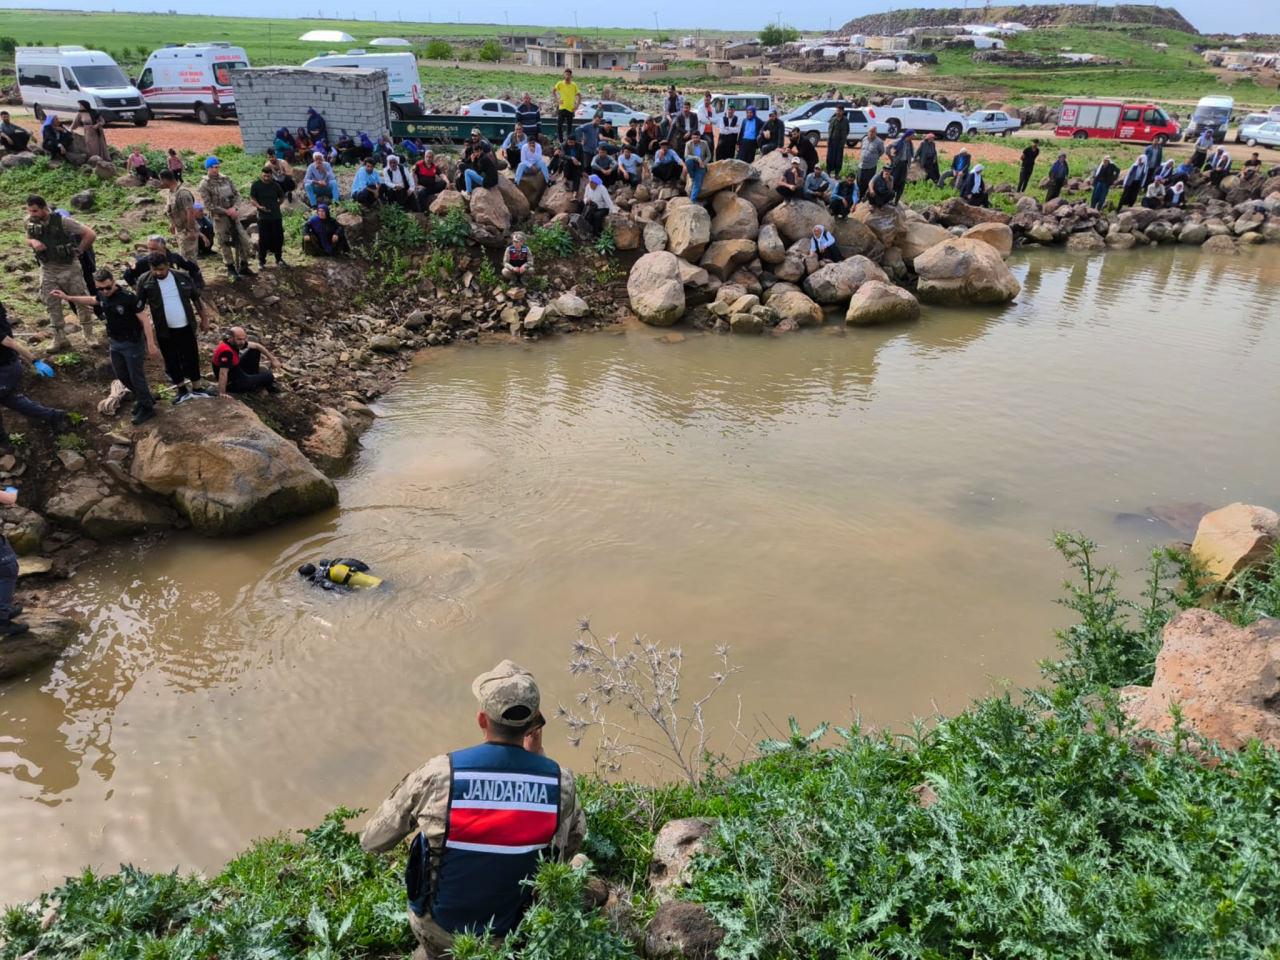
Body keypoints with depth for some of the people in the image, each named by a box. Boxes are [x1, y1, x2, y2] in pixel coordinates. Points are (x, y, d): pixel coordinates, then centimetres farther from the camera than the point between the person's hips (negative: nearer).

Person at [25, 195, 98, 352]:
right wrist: (33, 242, -9)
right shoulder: (30, 222, -4)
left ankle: (89, 336, 17)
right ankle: (60, 339, 17)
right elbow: (28, 239, 15)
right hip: (47, 270, 5)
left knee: (82, 301, 4)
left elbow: (90, 234, -21)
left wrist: (78, 251, -9)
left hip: (69, 268, -4)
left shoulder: (62, 221, -20)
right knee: (52, 306, 8)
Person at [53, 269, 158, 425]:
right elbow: (92, 300, 23)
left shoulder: (128, 297, -25)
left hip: (132, 343, -8)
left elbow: (145, 320, -23)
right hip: (115, 343, 8)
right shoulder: (103, 295, -3)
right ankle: (142, 397, 38)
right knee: (121, 375, 18)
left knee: (136, 377, 2)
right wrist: (67, 297, 20)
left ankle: (147, 408, 18)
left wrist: (151, 344, -24)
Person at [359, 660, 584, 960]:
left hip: (437, 927, 0)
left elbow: (372, 841, -11)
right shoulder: (561, 782, -22)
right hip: (511, 934, 0)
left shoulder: (437, 775, -25)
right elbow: (574, 839, 0)